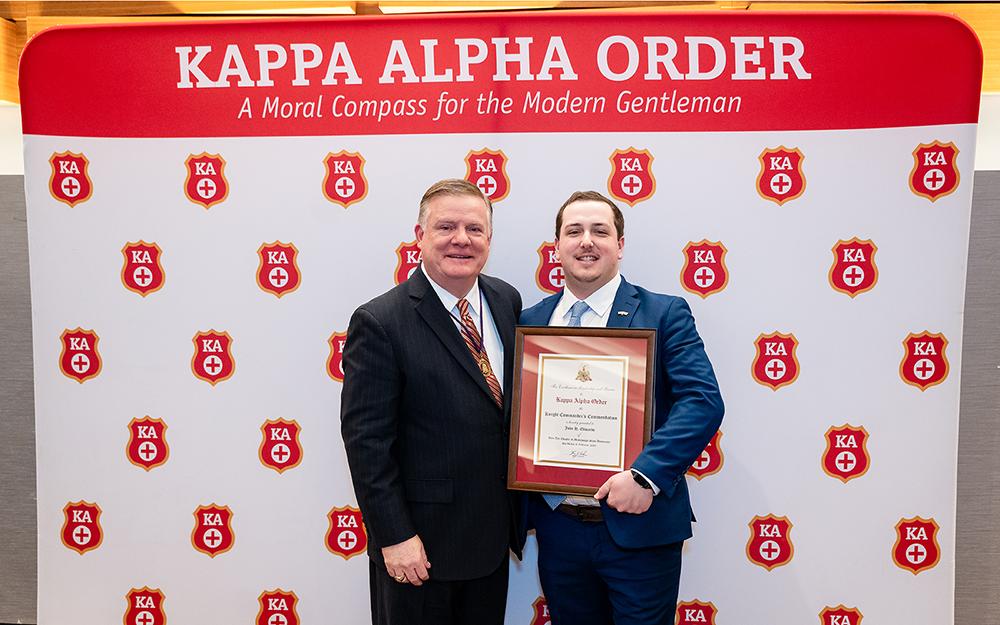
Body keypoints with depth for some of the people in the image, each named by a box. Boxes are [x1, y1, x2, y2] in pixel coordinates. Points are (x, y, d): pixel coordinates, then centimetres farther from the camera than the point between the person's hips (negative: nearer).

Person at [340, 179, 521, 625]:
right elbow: (366, 440, -16)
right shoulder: (379, 323, -17)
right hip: (420, 542, -5)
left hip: (493, 533, 6)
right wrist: (394, 537, -16)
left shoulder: (507, 300, 1)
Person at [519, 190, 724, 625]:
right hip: (558, 528, 4)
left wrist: (646, 474, -25)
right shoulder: (530, 322, 5)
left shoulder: (664, 314, -6)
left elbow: (704, 401, -15)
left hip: (639, 527, -3)